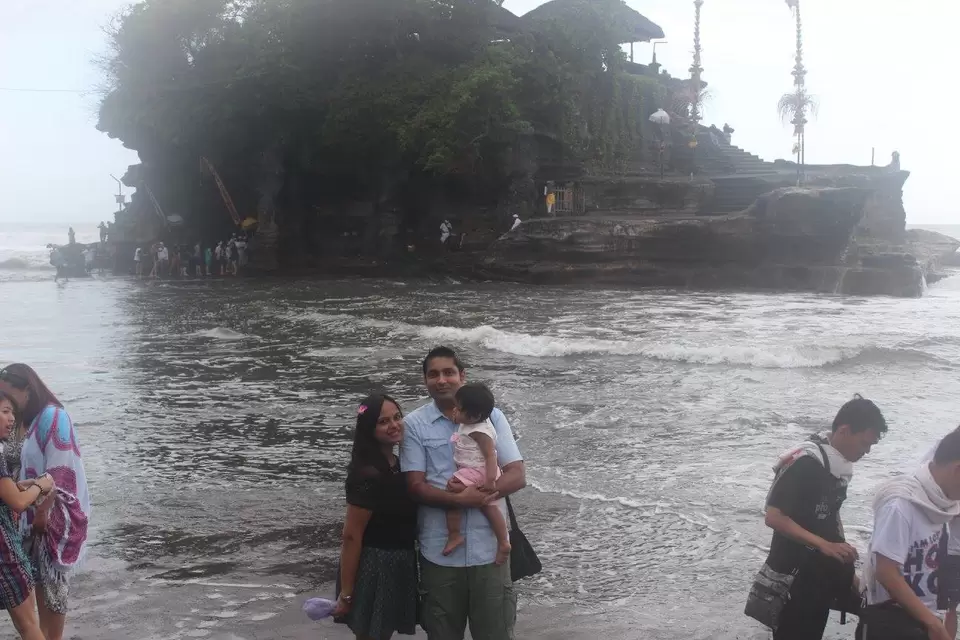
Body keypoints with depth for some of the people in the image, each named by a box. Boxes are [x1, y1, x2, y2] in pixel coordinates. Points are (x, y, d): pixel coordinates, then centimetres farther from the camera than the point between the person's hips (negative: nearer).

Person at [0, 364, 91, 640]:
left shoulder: (53, 416, -16)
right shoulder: (33, 419, 11)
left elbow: (59, 471, -20)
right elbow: (33, 468, 13)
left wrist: (44, 511, -19)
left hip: (58, 512, -9)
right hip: (39, 510, 9)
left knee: (54, 576, -1)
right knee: (39, 574, 13)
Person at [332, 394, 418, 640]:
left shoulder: (400, 466, 7)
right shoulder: (368, 475, -20)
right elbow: (351, 536, -20)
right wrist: (346, 593, -18)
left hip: (398, 565, 9)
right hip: (374, 567, -9)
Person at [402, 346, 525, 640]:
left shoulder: (491, 416, 3)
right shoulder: (414, 424, 0)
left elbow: (517, 475, -2)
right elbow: (416, 486, -6)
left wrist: (478, 492, -20)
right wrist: (461, 499, -22)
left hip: (488, 547, 0)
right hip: (439, 551, 0)